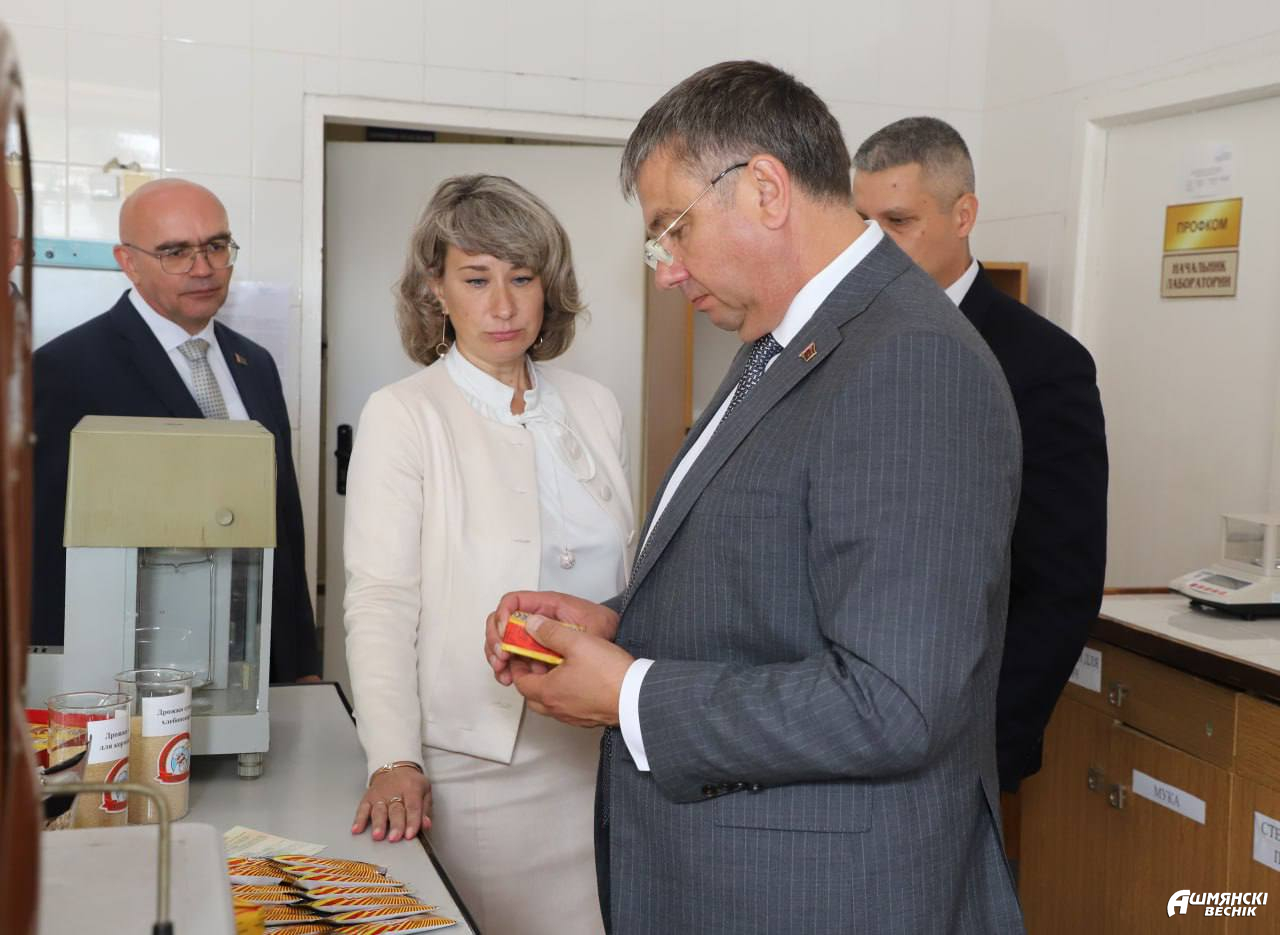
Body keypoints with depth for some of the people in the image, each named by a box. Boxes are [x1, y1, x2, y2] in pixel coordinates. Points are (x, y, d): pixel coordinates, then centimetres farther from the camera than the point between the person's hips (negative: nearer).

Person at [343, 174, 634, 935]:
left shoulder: (595, 408, 8)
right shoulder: (402, 416, -5)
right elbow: (380, 602, -10)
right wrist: (394, 760, -20)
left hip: (598, 758, 4)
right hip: (475, 767, -4)